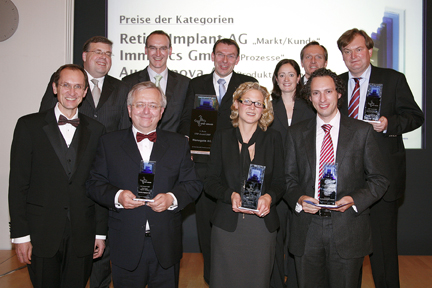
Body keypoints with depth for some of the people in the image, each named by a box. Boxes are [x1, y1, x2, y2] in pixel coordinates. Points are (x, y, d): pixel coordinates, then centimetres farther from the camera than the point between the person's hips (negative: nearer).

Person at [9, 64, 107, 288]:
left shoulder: (96, 130, 5)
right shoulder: (29, 126, -1)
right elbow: (18, 184, -3)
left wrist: (101, 233, 4)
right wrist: (20, 235, -7)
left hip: (82, 236, 2)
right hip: (41, 235, -1)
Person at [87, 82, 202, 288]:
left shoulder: (178, 143, 6)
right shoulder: (109, 143, 4)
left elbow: (193, 184, 4)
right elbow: (94, 184, 2)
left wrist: (172, 198, -15)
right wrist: (117, 196, -17)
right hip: (126, 246, -1)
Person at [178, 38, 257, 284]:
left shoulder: (249, 84, 7)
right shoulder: (196, 84, 14)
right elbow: (186, 119, 13)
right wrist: (187, 139, -6)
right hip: (204, 163, 2)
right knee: (206, 221, 9)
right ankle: (211, 276, 25)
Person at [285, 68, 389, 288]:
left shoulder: (362, 131, 2)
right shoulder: (296, 133, 7)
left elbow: (379, 179, 3)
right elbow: (289, 179, 9)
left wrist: (354, 199, -14)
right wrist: (299, 199, -11)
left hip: (348, 230, -1)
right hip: (306, 230, 2)